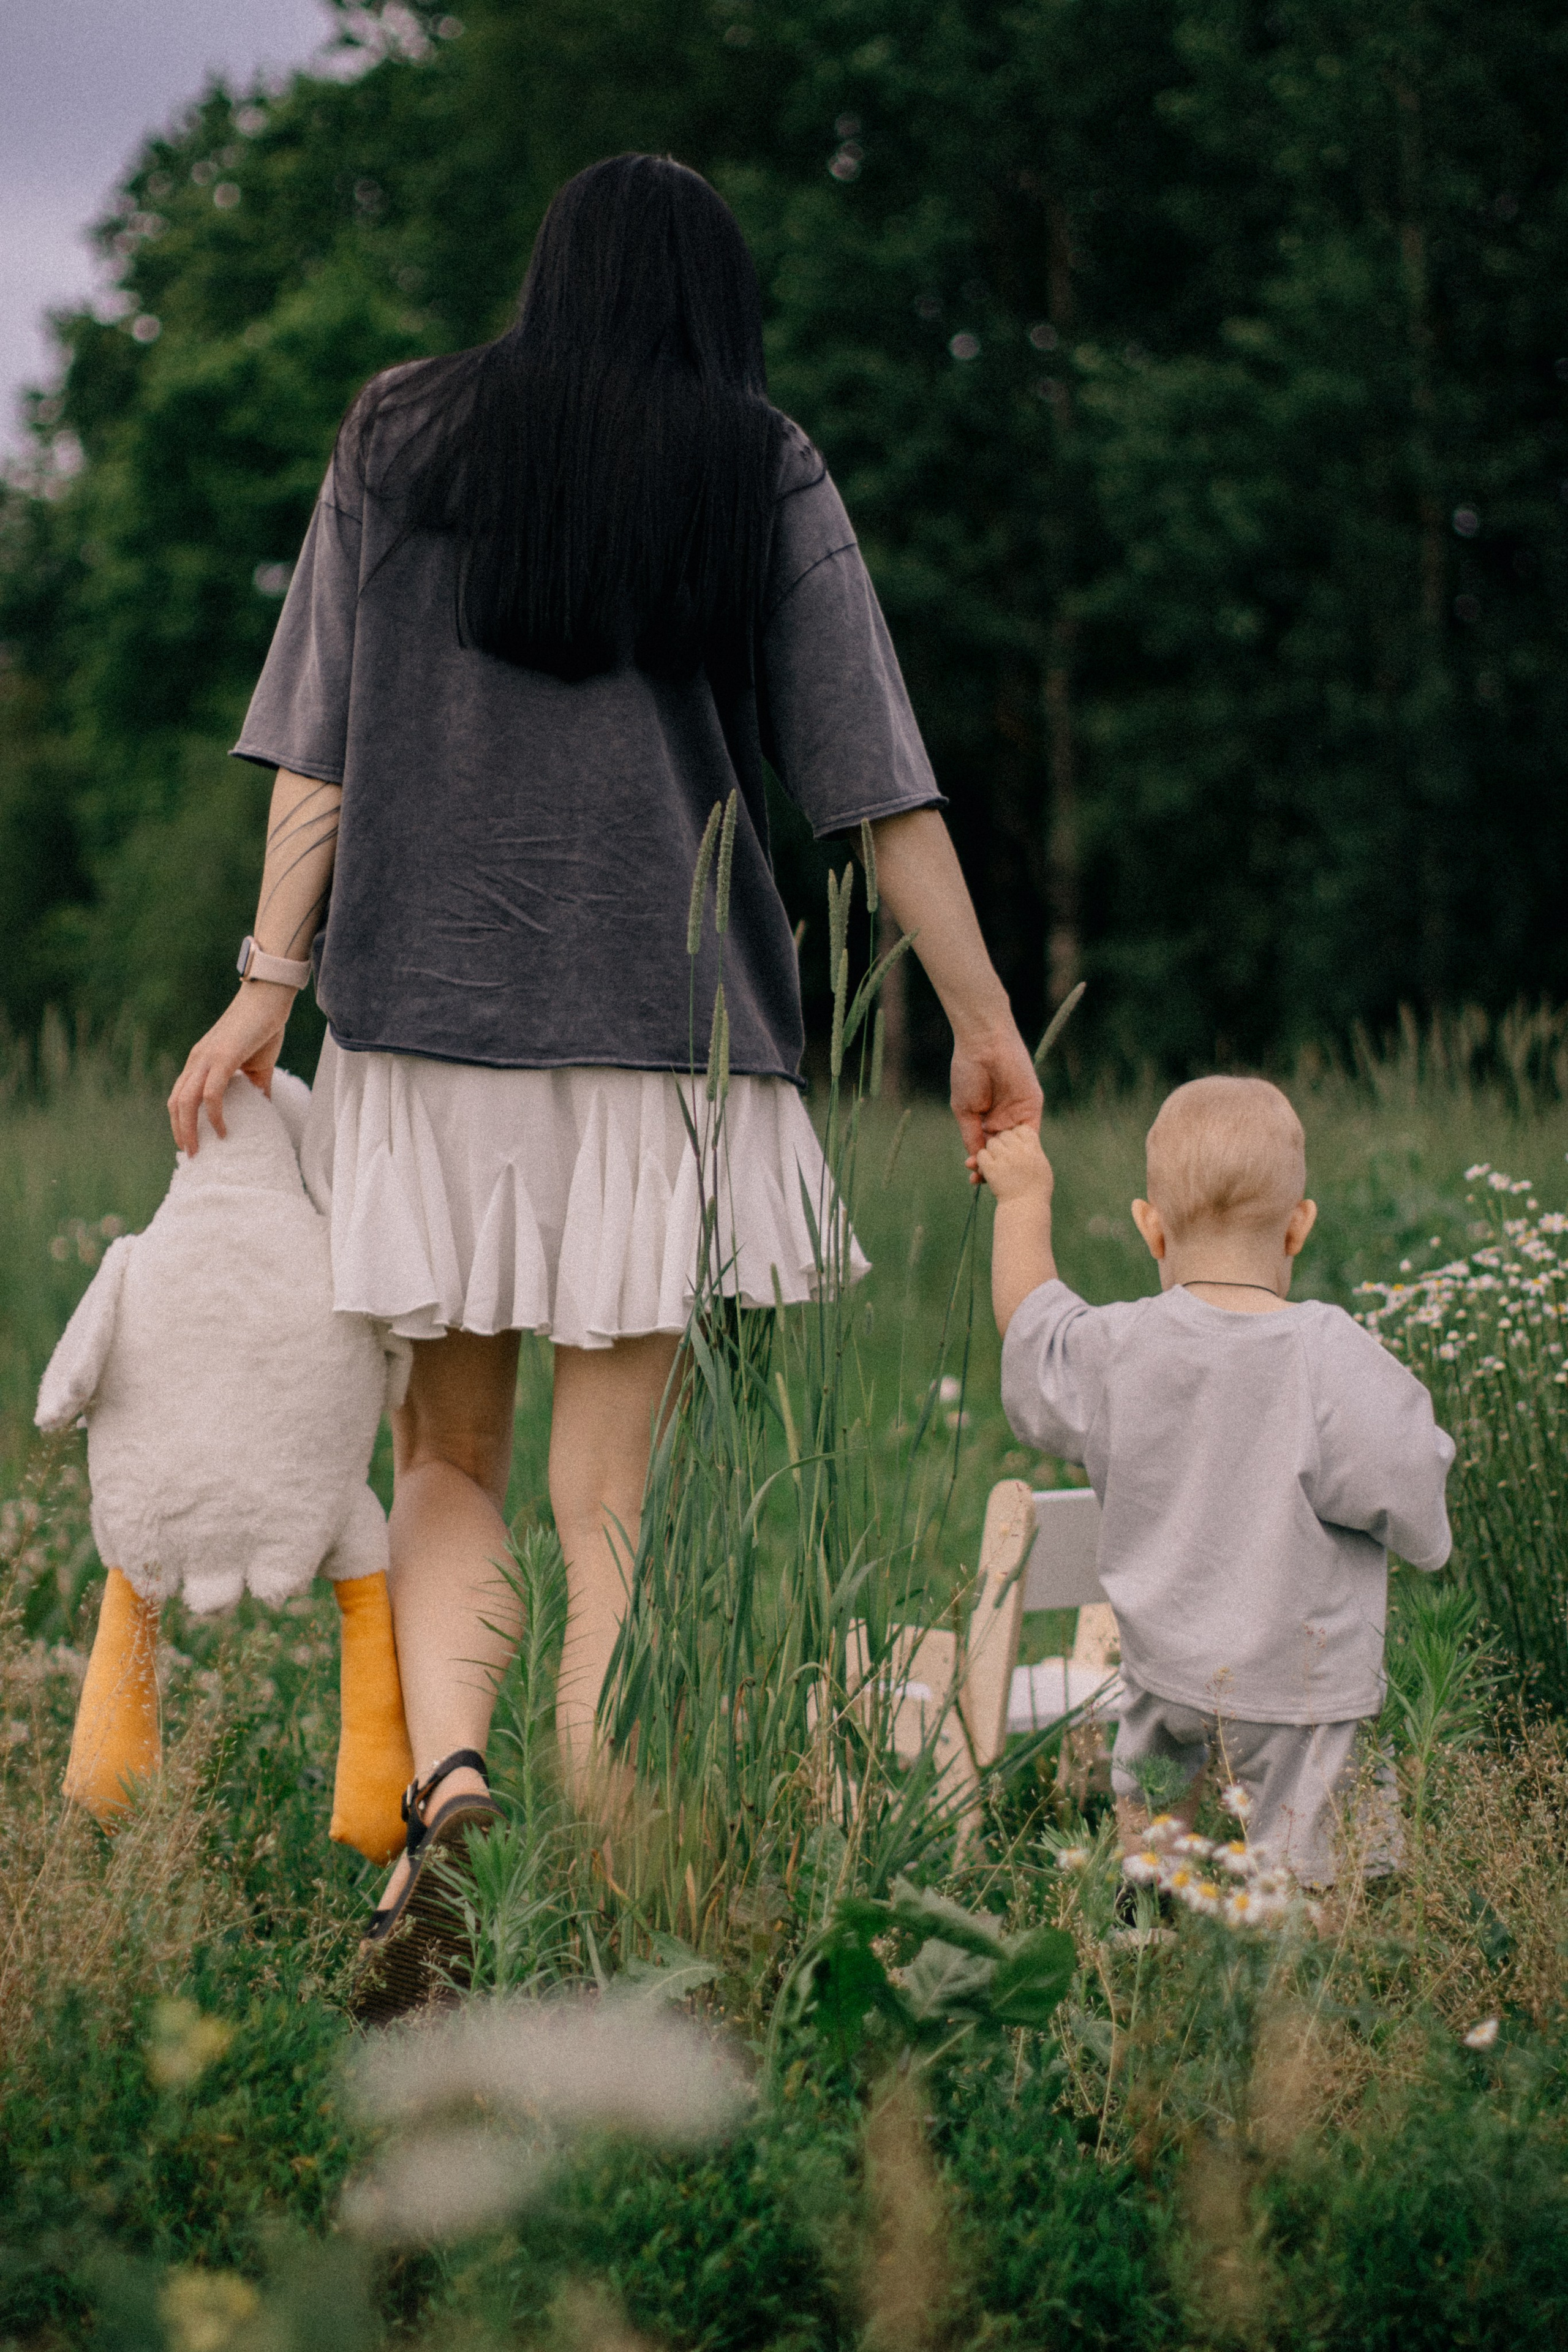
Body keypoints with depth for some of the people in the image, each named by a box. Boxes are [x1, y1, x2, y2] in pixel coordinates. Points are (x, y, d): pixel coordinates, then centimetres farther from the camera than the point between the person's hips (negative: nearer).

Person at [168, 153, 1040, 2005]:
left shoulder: (399, 433, 9)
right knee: (612, 1498, 3)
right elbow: (879, 780, 2)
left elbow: (318, 741, 4)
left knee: (447, 1459, 12)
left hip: (424, 1019, 1)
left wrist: (268, 986, 5)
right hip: (668, 1025, -1)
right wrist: (985, 1020, 8)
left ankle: (443, 1770, -13)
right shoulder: (762, 472, 4)